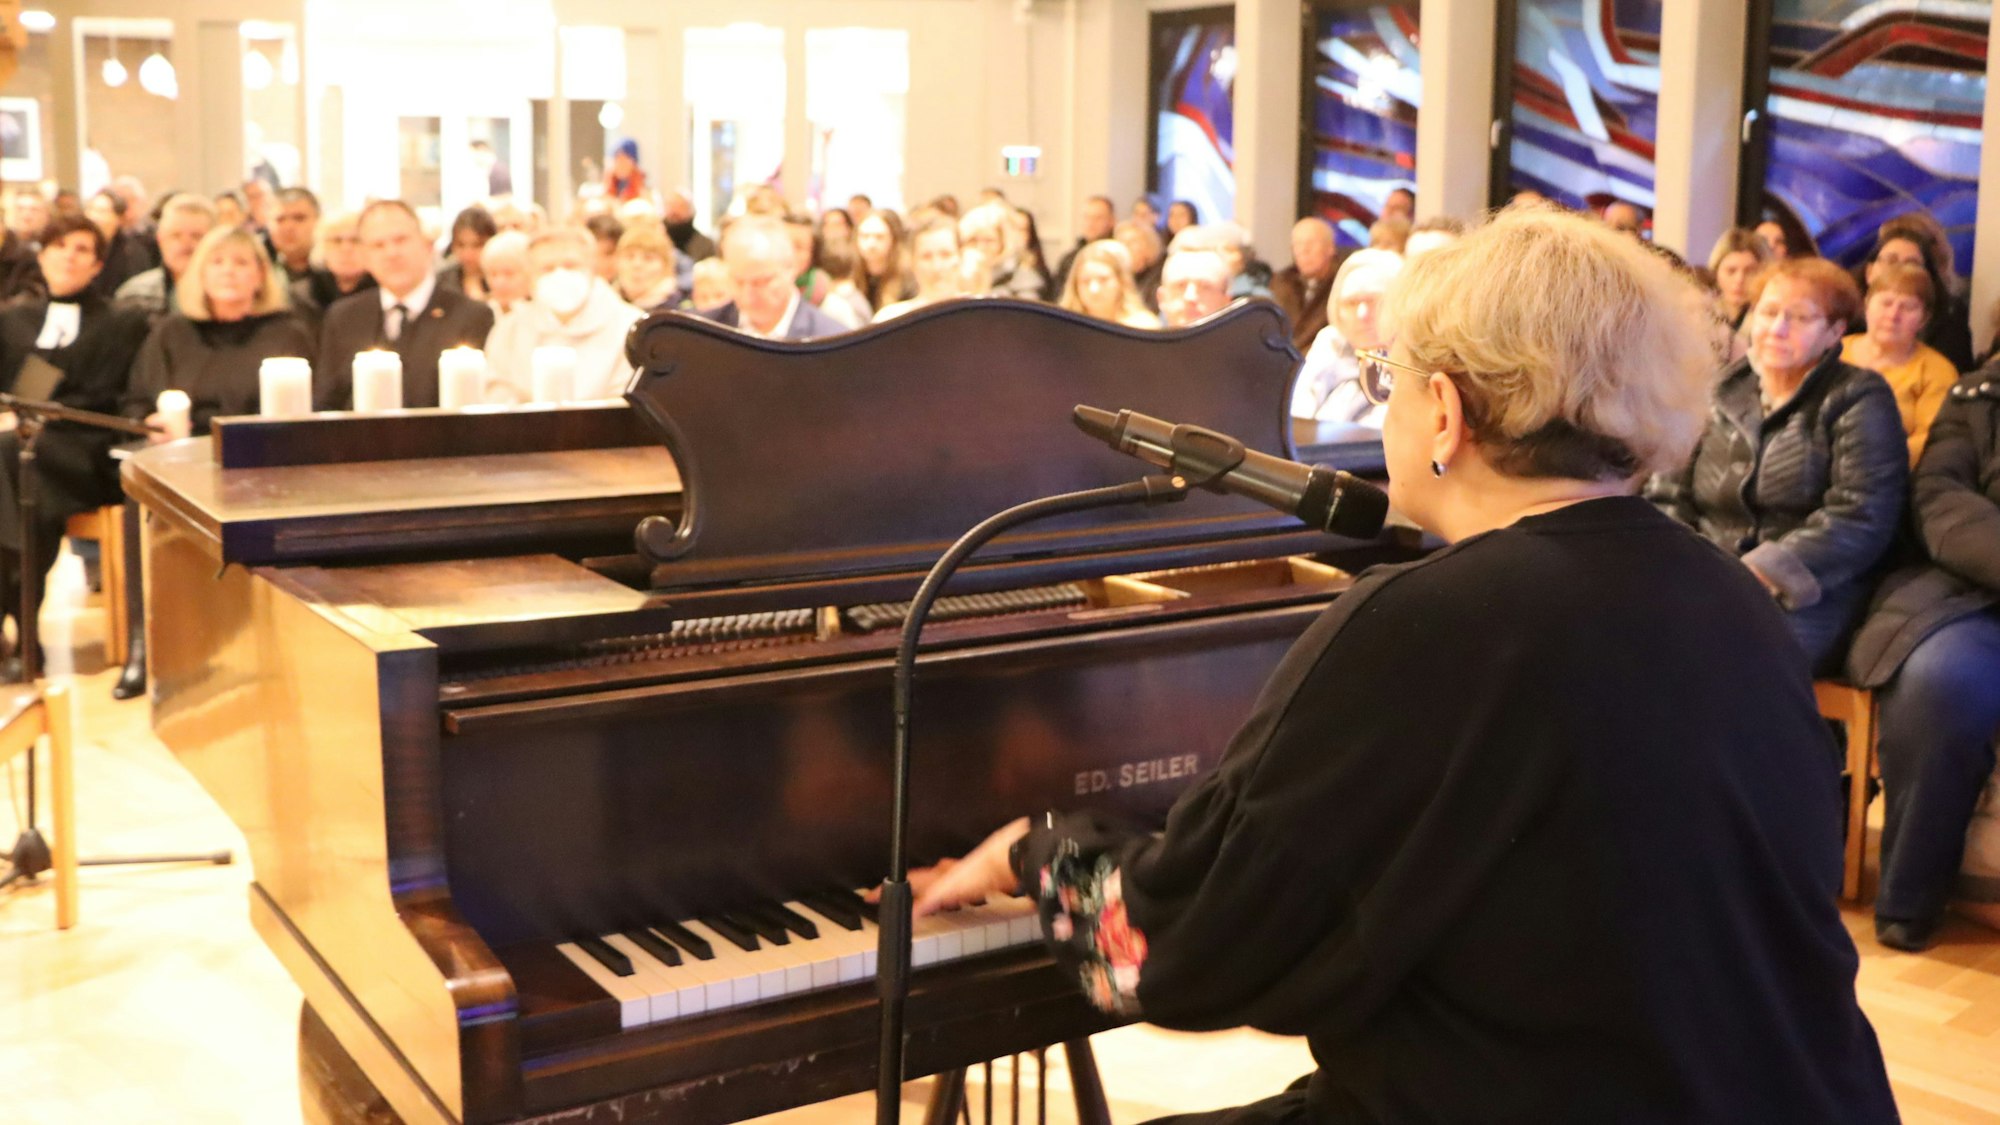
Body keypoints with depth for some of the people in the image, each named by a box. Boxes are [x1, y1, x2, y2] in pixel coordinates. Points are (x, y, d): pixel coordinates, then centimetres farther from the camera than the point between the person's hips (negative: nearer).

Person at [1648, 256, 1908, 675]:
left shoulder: (1859, 401, 4)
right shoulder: (1720, 394, 17)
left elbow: (1859, 521, -8)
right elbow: (1669, 495, 12)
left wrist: (1755, 577, -18)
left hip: (1805, 596, -4)